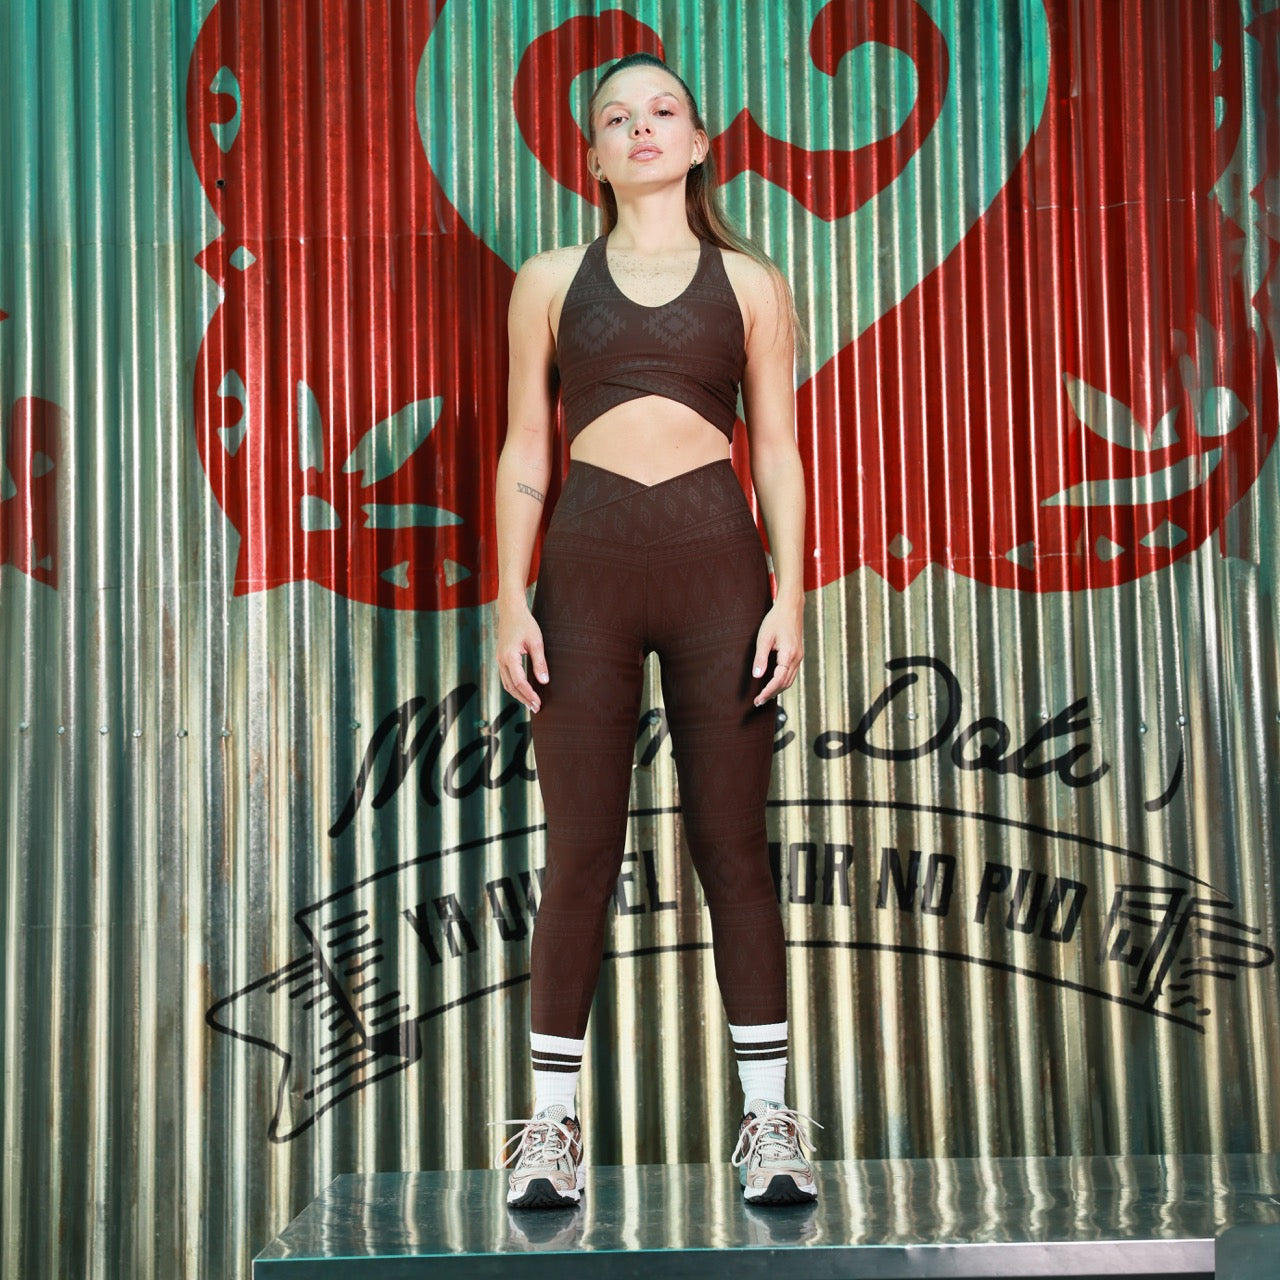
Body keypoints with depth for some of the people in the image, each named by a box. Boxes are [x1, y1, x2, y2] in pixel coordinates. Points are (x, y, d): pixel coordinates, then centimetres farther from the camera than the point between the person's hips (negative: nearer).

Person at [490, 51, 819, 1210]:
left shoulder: (749, 282, 12)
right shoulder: (551, 281, 13)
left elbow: (777, 450, 8)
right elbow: (526, 450, 9)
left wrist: (789, 594, -3)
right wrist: (513, 600, 0)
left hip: (716, 560, 0)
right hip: (587, 561, 0)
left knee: (733, 843, 1)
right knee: (582, 849, 0)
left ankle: (769, 1115, 10)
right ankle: (553, 1121, 9)